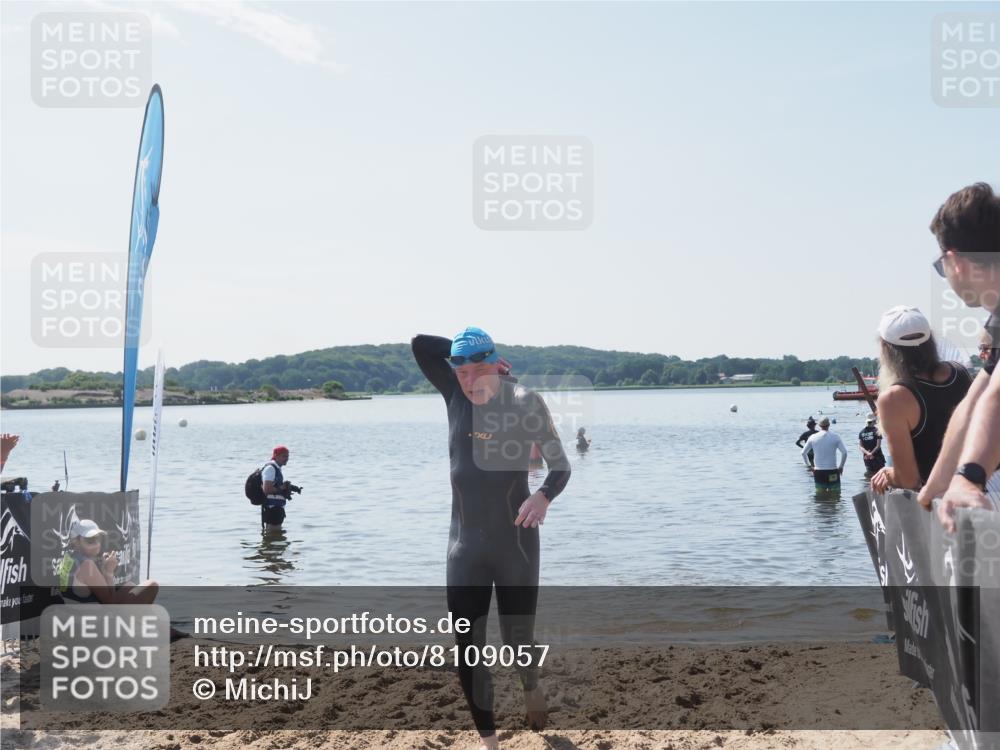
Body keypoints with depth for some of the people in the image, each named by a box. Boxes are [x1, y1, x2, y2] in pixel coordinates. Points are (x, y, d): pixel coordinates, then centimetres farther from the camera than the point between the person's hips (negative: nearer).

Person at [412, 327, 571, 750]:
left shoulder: (524, 402, -10)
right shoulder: (455, 395, 2)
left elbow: (560, 465, -12)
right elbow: (420, 344, 2)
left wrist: (543, 496, -31)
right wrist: (467, 357, -2)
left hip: (515, 542, -3)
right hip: (465, 545, 3)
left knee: (518, 640, 5)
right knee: (468, 650, 1)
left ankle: (531, 688, 42)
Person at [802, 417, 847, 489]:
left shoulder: (813, 438, 1)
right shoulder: (835, 437, -5)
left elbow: (803, 453, 4)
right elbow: (844, 452, -10)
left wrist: (809, 466, 12)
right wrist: (841, 466, 1)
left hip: (818, 472, 2)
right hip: (832, 471, -2)